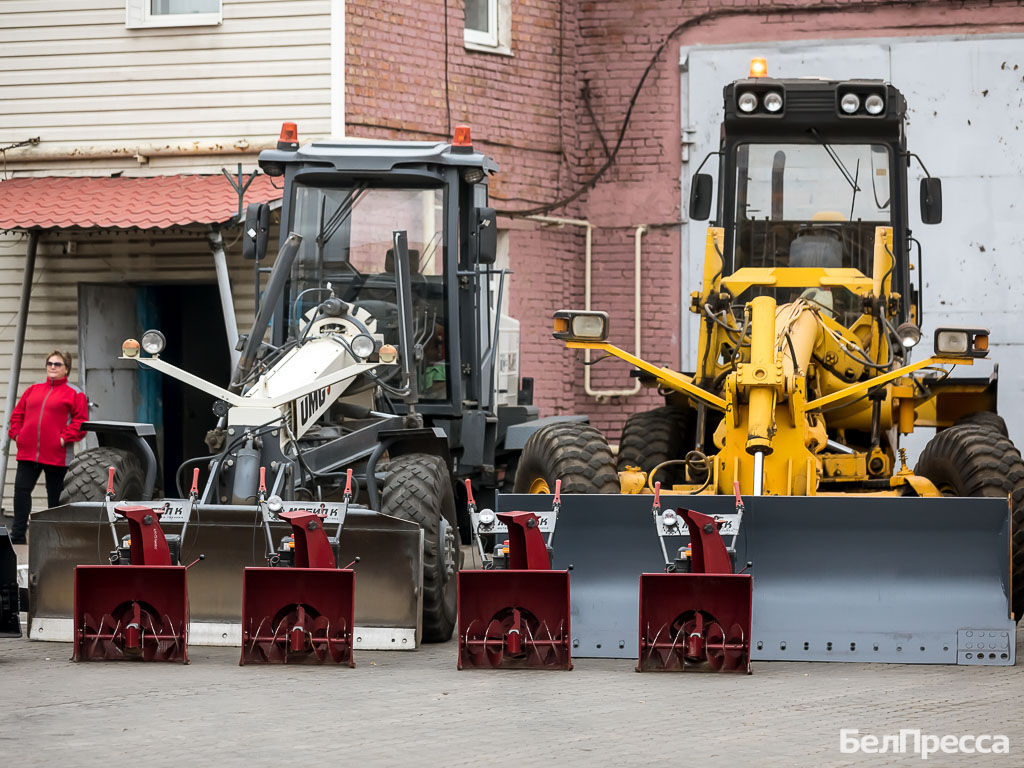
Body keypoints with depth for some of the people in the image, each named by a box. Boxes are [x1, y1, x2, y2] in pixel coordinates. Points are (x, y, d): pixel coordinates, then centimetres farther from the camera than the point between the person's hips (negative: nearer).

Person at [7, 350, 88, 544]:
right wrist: (16, 433, 5)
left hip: (56, 454, -4)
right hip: (27, 452, 4)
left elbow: (81, 421, -5)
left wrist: (65, 438, -14)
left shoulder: (74, 393, 2)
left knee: (55, 495, 5)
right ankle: (18, 533, 2)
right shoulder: (33, 390, 16)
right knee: (21, 490, -2)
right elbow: (17, 414, 20)